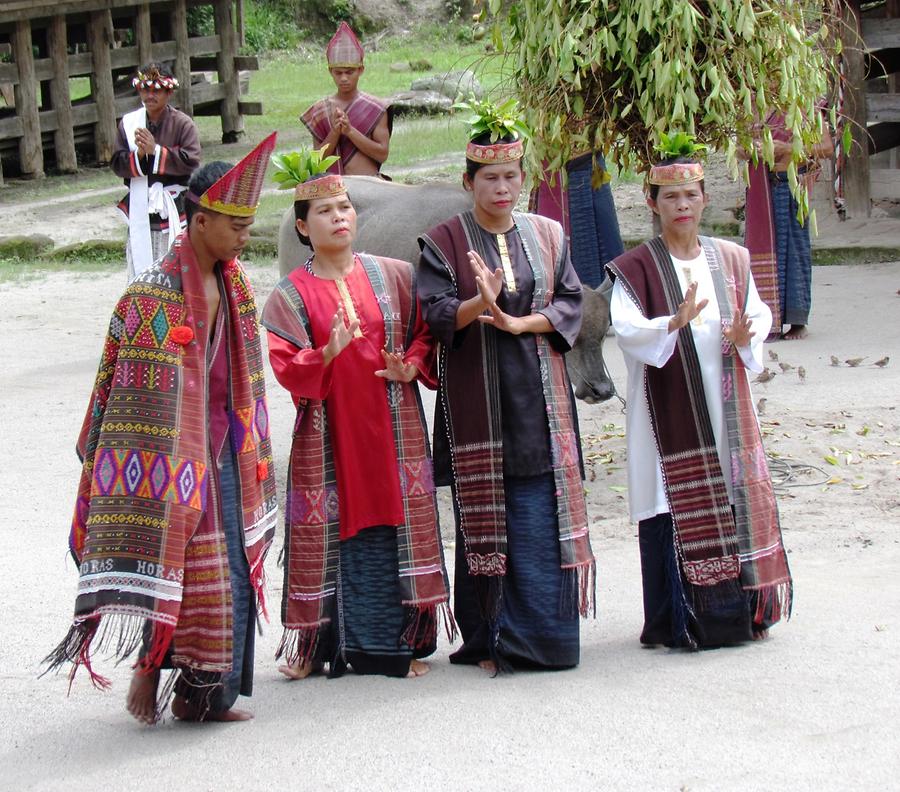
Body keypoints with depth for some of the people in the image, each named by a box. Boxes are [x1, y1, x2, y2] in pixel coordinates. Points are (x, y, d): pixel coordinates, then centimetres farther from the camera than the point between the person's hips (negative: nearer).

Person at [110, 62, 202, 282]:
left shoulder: (182, 124, -3)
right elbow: (117, 164, 3)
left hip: (172, 210, -3)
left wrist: (155, 150, -16)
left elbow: (191, 162, -12)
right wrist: (138, 154, -16)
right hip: (140, 210, 3)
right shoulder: (128, 123, 6)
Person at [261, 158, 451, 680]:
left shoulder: (393, 277, 8)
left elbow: (424, 334, 11)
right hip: (329, 432, -2)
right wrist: (327, 354, -25)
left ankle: (393, 642, 9)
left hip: (393, 427, 2)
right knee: (330, 531, -1)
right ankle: (318, 644, 8)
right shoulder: (292, 294, 2)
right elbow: (285, 365, -7)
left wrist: (411, 367, -9)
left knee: (391, 529, 2)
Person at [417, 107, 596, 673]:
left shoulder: (547, 235, 11)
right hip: (476, 399, -2)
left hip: (539, 398, 2)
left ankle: (536, 635, 2)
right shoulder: (445, 242, 2)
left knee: (540, 519, -3)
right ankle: (487, 640, 7)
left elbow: (571, 304, 5)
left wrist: (519, 322, -11)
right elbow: (436, 313, -8)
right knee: (482, 517, 1)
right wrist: (480, 303, -27)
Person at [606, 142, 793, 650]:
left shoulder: (732, 260, 10)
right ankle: (677, 622, 2)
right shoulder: (636, 269, -3)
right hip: (669, 413, -4)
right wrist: (675, 323, -32)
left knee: (739, 500, 4)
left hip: (725, 410, 4)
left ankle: (742, 611, 16)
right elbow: (627, 330, -15)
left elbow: (759, 316, 11)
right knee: (674, 509, -5)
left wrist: (745, 337, -11)